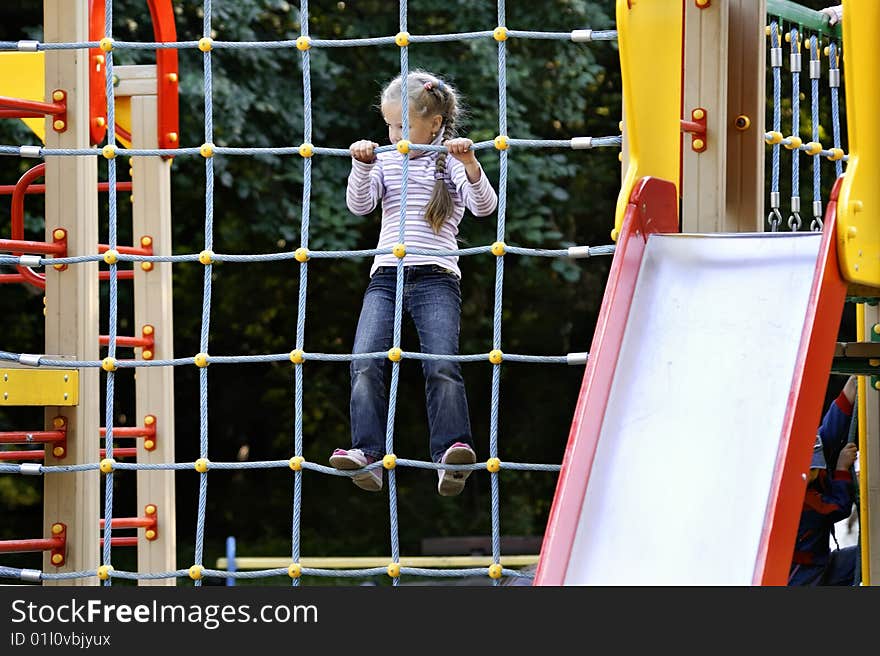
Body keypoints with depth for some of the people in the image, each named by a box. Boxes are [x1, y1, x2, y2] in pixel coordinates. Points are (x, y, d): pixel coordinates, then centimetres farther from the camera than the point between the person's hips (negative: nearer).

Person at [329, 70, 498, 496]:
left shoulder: (451, 163, 7)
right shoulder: (386, 161, 16)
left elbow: (484, 206, -7)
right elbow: (359, 205, 4)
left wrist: (471, 164, -24)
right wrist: (362, 165, -13)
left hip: (436, 277, -3)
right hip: (386, 276, 3)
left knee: (441, 364, -20)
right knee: (365, 363, -15)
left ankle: (452, 452, -26)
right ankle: (367, 453, -22)